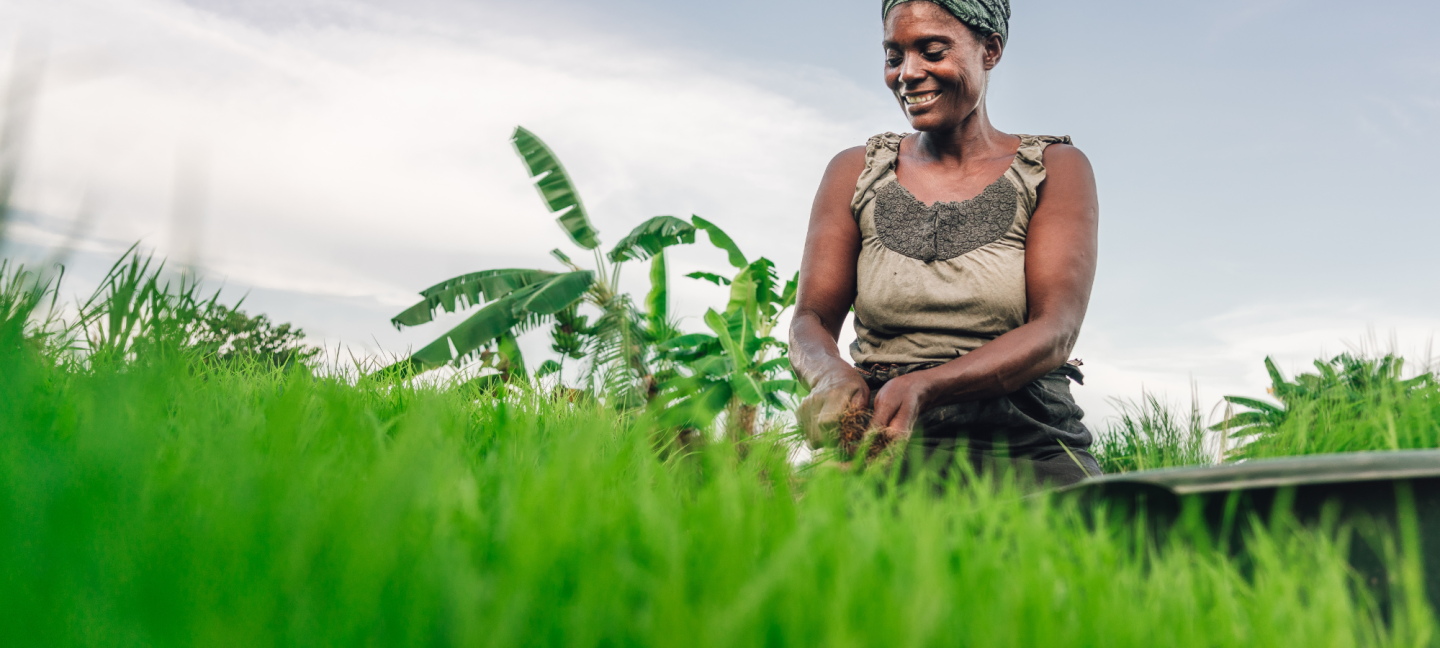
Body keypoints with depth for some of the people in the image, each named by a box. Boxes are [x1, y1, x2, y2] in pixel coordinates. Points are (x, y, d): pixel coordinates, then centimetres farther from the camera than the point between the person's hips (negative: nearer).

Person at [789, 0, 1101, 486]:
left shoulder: (1055, 169, 7)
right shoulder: (855, 172, 14)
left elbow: (1055, 331, -6)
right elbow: (810, 320, 8)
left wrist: (923, 387, -24)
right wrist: (834, 376, -18)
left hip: (1026, 448, -2)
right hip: (885, 447, 2)